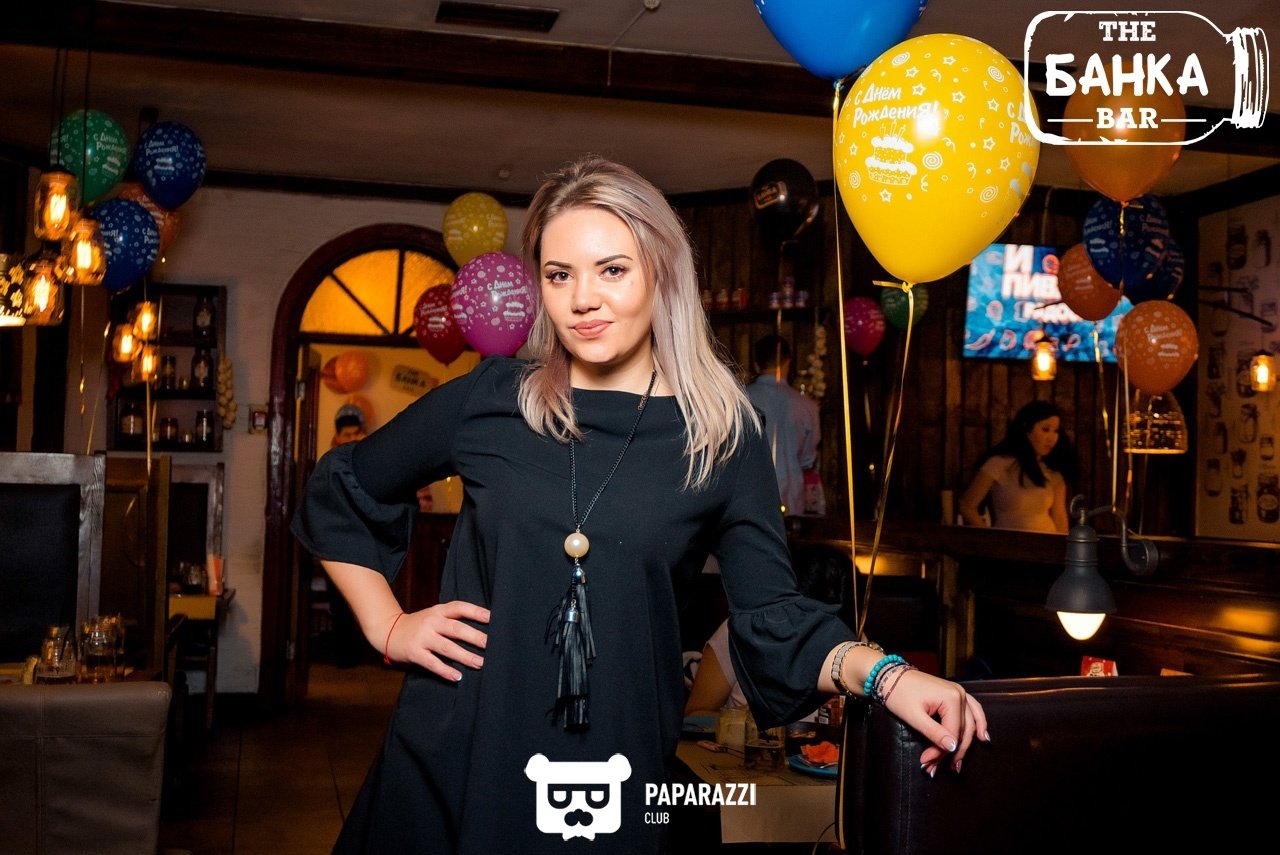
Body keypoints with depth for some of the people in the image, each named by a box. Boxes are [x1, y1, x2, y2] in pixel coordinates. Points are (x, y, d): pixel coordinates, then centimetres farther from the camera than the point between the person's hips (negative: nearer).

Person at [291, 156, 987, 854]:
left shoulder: (723, 438, -3)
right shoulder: (488, 400, -1)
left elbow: (772, 620, -3)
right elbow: (339, 495, 13)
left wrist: (885, 675, -19)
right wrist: (387, 626, 3)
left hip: (613, 781, -1)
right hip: (450, 763, 1)